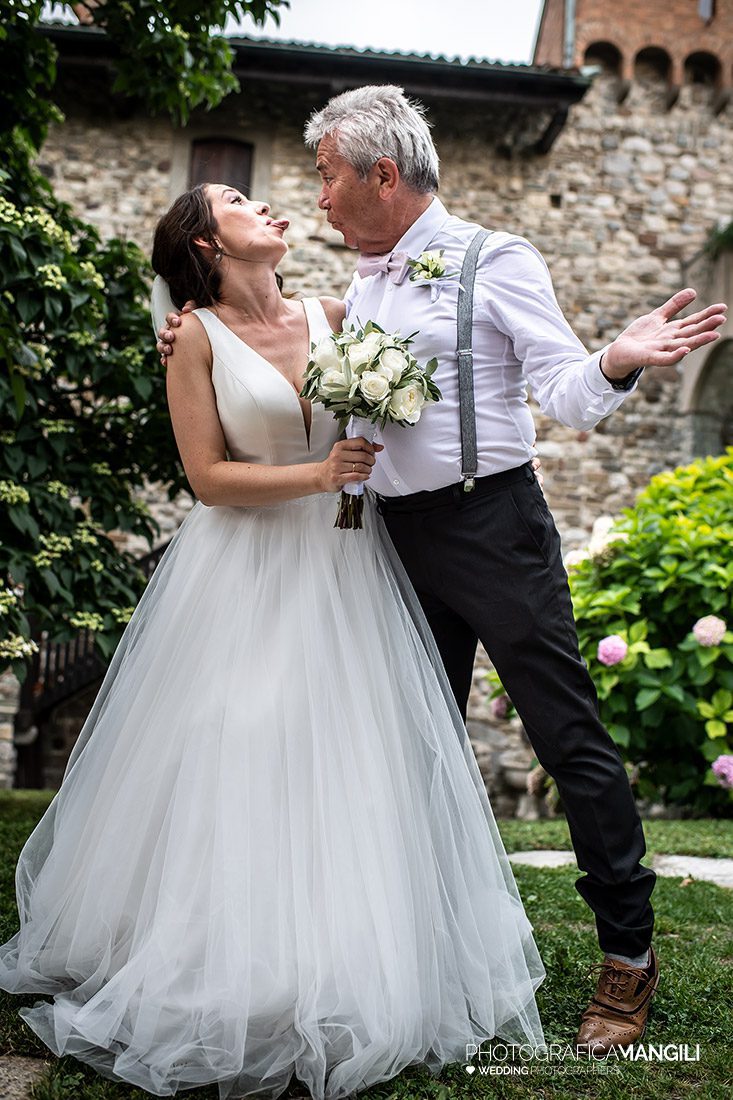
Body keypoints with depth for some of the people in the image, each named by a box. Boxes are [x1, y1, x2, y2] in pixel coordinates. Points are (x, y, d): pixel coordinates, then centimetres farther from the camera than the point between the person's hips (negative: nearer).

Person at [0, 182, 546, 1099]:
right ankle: (235, 982, 16)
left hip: (344, 571, 4)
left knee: (350, 765, 4)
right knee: (238, 772, 0)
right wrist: (318, 476, -15)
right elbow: (209, 477, -8)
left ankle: (341, 979, 19)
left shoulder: (332, 315, 7)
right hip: (246, 576, -3)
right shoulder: (198, 338, -3)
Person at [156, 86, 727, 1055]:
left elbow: (566, 392, -9)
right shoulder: (364, 287, 14)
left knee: (570, 733, -4)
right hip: (403, 538, 7)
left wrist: (618, 362, -30)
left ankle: (630, 954, 11)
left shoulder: (495, 263, -4)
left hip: (494, 524, -7)